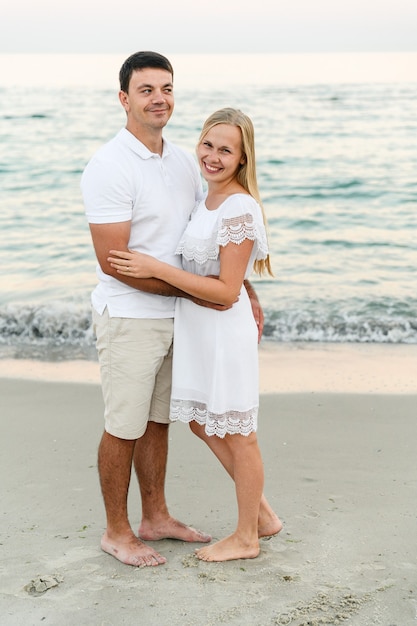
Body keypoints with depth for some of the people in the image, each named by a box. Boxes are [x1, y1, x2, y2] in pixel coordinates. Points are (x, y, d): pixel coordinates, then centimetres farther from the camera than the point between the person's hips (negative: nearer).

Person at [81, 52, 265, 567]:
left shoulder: (183, 161, 7)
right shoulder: (108, 167, -18)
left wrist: (245, 291, 6)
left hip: (174, 317, 7)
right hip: (128, 318, -7)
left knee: (157, 421, 18)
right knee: (124, 428, 5)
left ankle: (155, 518, 32)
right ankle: (116, 531, 21)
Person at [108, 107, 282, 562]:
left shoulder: (240, 209, -22)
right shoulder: (208, 200, 7)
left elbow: (227, 290, -24)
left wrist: (155, 268, -24)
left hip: (225, 331, -10)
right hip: (196, 328, 10)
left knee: (236, 435, 6)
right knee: (202, 423, 20)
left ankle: (246, 537, 25)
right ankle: (263, 515, 34)